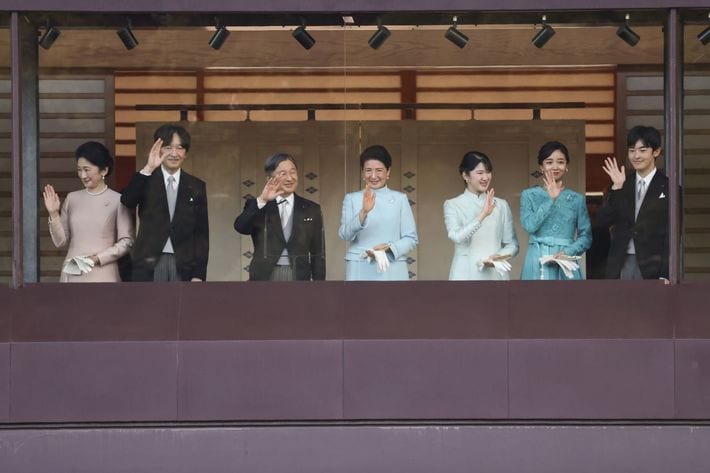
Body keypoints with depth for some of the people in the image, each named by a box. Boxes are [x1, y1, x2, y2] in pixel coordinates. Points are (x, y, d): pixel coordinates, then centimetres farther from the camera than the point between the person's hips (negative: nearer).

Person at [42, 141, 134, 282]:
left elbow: (126, 241, -3)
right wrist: (53, 214, -2)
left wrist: (98, 258, -11)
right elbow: (60, 241, 10)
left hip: (102, 275, -3)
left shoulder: (117, 201, -3)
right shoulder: (72, 198, 9)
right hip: (72, 274, 3)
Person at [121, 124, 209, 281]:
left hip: (184, 266, 1)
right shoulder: (146, 181, 4)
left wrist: (199, 274, 0)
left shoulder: (196, 187, 9)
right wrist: (148, 169, -25)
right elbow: (127, 201, -17)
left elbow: (202, 233, 7)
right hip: (149, 264, -1)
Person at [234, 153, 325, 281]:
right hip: (264, 278, -1)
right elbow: (240, 227, -15)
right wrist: (261, 201, -27)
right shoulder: (257, 207, 6)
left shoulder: (311, 209, 9)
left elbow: (318, 254, 8)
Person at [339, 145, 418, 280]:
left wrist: (389, 248, -12)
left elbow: (411, 238, 7)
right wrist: (364, 212, -20)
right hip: (360, 271, 0)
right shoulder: (351, 199, 9)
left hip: (392, 270, 0)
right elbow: (345, 234, -4)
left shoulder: (400, 199, 10)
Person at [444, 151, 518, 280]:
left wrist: (499, 256, -9)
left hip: (495, 274, 3)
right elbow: (456, 236, -14)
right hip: (466, 275, -2)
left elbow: (512, 245, 12)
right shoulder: (452, 205, 3)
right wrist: (483, 214, -22)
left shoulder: (501, 205, 11)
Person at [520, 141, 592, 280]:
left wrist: (568, 252, -11)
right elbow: (529, 225, -10)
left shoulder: (577, 199, 8)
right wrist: (551, 199, -9)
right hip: (538, 264, -1)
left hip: (566, 265, 1)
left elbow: (586, 237, 6)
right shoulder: (529, 195, 6)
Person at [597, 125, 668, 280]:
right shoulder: (621, 185, 10)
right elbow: (604, 220, 0)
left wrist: (665, 274, -10)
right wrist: (616, 188, -11)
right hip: (620, 265, 3)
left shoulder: (667, 188, -1)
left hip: (652, 266, -3)